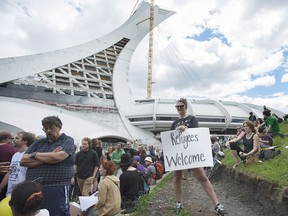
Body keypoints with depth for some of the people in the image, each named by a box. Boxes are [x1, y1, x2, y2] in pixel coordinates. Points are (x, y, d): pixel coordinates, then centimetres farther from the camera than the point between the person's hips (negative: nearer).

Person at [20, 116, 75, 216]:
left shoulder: (68, 140, 0)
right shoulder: (39, 143, 14)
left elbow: (57, 157, -18)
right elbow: (23, 161, 3)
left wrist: (35, 154, -2)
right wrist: (48, 157, -9)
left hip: (56, 190, -5)